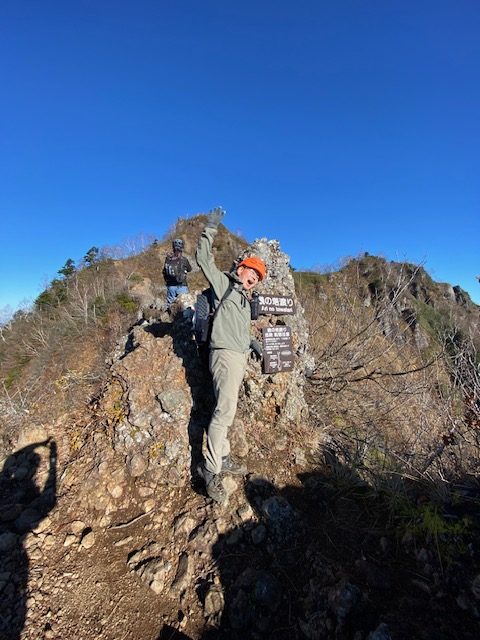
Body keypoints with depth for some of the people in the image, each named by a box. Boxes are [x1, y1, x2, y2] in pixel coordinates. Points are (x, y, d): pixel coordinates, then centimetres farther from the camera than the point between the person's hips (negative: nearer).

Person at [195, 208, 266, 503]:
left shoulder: (245, 300, 25)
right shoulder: (224, 283, 1)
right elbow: (204, 259, -10)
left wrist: (252, 342, 18)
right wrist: (211, 229, -12)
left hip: (239, 357, 9)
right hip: (226, 355, -9)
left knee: (225, 410, 13)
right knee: (225, 410, -11)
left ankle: (222, 457, 24)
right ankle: (211, 468, 0)